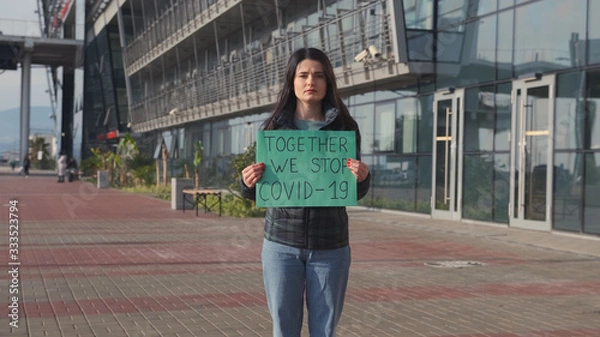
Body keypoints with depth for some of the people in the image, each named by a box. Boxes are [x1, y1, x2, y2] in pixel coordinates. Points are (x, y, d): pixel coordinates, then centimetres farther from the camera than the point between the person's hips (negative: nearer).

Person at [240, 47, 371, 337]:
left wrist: (362, 178, -17)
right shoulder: (274, 126, 2)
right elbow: (260, 192, 7)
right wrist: (248, 183, -15)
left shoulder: (345, 127, 1)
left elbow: (354, 193, 5)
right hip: (281, 242, 0)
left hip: (330, 246, 0)